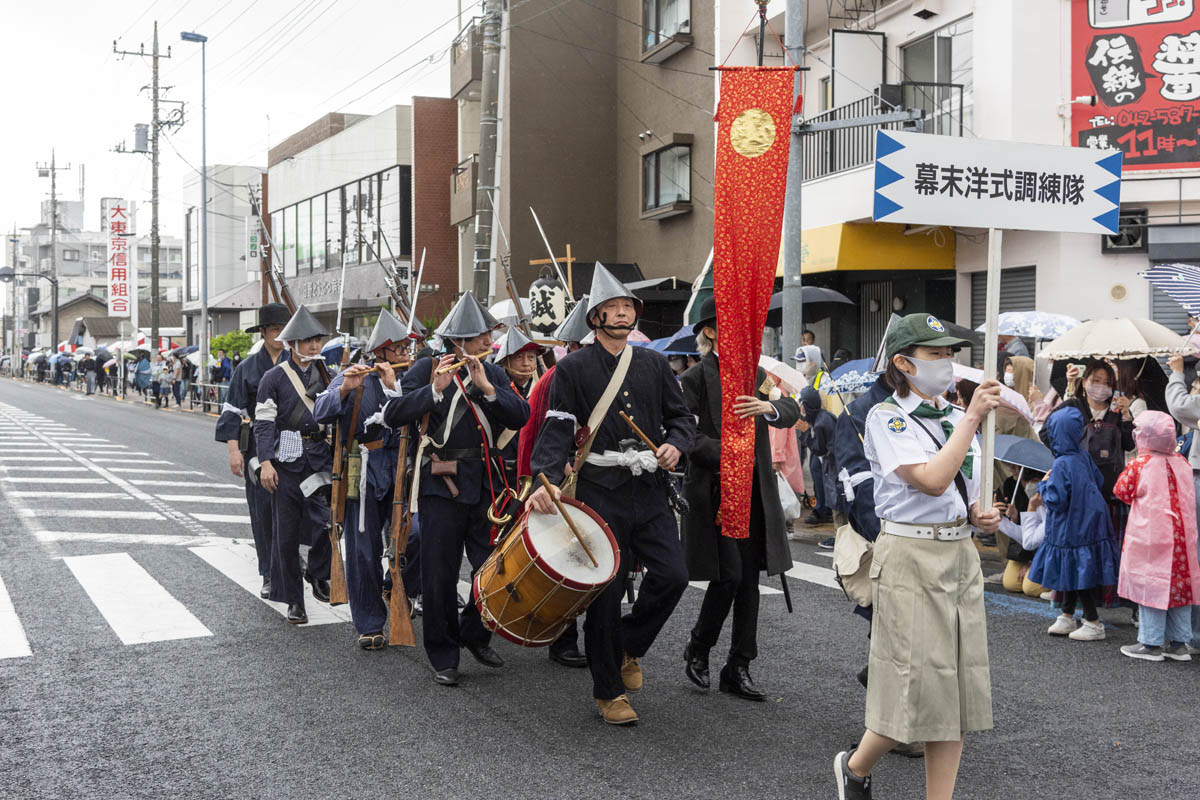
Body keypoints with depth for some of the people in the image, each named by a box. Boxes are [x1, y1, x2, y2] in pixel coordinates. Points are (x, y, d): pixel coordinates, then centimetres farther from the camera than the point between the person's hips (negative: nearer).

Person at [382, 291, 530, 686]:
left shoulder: (493, 373, 10)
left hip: (485, 482, 4)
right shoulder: (427, 369, -3)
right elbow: (392, 416, -15)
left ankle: (475, 634, 30)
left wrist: (486, 387, -15)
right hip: (442, 484, -4)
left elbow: (521, 417, -3)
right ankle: (443, 657, 14)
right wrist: (435, 390, -25)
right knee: (440, 575, 1)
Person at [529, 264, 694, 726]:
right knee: (605, 589, 1)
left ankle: (629, 647, 23)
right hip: (600, 491, -3)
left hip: (648, 488, 4)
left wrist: (675, 445, -6)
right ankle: (608, 692, 16)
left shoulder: (654, 364, 12)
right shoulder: (573, 369, 0)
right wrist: (547, 479, -22)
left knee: (672, 575, -6)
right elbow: (557, 428, -7)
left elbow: (681, 415, 16)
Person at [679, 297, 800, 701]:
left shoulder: (755, 374, 13)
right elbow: (689, 434, -12)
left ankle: (738, 668, 15)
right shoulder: (696, 378, -4)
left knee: (749, 578, 6)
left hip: (755, 491, 6)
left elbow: (792, 411, 2)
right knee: (729, 575, -8)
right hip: (714, 491, -5)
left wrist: (768, 408, -19)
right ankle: (698, 649, 17)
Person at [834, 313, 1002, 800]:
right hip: (911, 556, -7)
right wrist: (973, 418, -19)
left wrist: (979, 513, 5)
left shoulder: (956, 416, 13)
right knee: (919, 684, -4)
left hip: (961, 554, 7)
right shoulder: (887, 418, -8)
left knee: (957, 685, 7)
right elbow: (931, 480, -22)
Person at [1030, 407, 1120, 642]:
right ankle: (1067, 618, 29)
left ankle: (1093, 623, 10)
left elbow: (1056, 501, -22)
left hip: (1072, 529, -8)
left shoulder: (1062, 465, -23)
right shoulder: (1084, 457, 0)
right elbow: (1099, 481, 12)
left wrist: (1044, 485, -6)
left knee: (1078, 574, 2)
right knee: (1073, 573, 18)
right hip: (1088, 523, 8)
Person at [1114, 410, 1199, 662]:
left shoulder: (1139, 465, -12)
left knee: (1150, 585, 2)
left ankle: (1151, 643, 5)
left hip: (1150, 536, -5)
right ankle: (1178, 643, 18)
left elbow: (1122, 492, -3)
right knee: (1179, 584, 11)